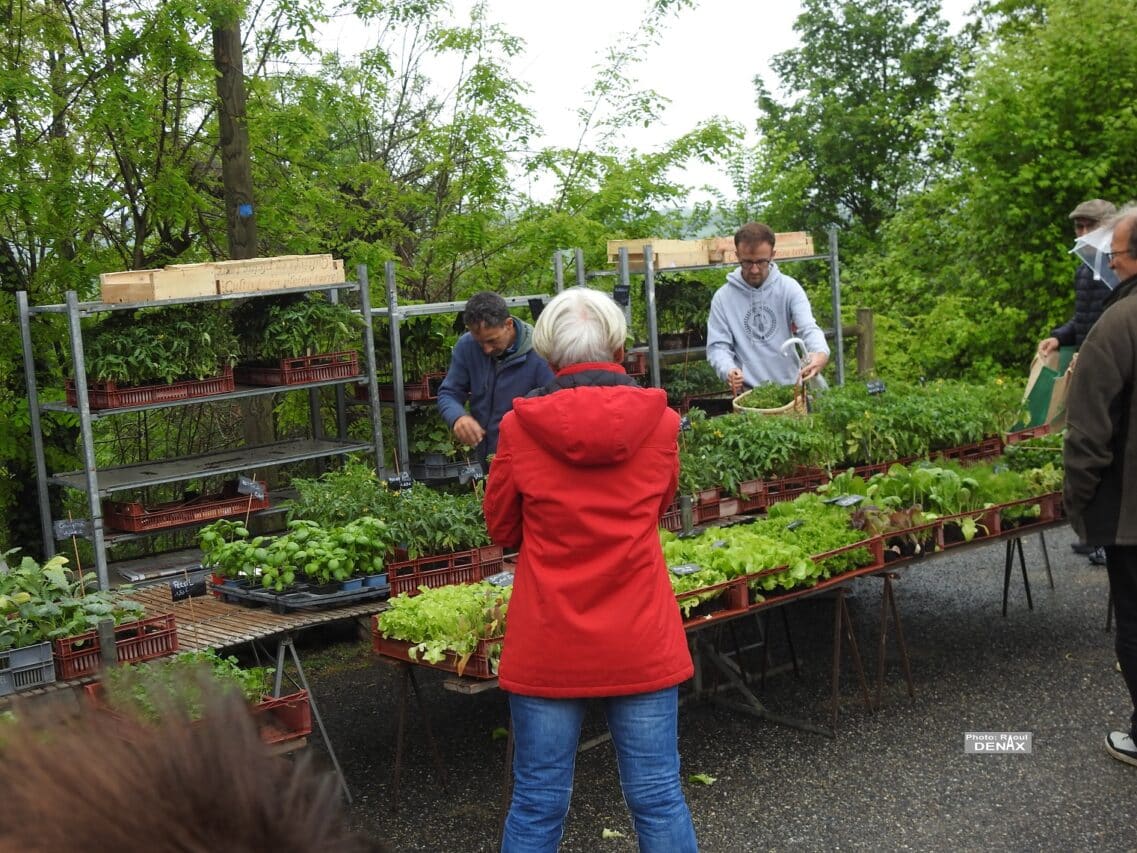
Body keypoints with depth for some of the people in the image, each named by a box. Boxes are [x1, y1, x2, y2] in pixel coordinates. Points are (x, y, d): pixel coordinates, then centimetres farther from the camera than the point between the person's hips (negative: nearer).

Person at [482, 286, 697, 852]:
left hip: (547, 645, -1)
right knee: (658, 798, 11)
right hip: (641, 642, 1)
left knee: (537, 805, 10)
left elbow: (502, 529, 6)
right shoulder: (660, 422, -4)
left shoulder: (521, 428, -8)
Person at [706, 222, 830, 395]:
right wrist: (728, 370, -25)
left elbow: (808, 328, -13)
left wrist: (821, 353, -36)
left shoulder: (789, 288, -2)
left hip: (791, 388, 1)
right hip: (748, 393, -1)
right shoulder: (723, 297, -2)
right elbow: (718, 345, -3)